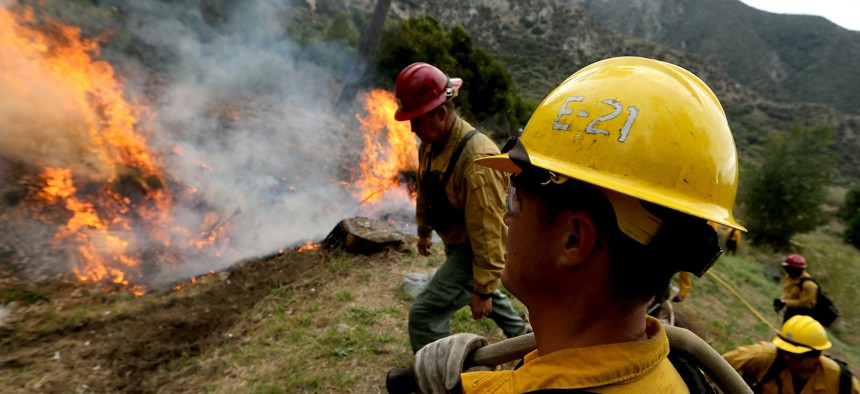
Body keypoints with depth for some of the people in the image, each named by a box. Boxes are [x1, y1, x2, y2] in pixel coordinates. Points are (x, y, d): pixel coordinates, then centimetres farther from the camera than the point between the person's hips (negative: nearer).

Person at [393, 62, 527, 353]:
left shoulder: (477, 161, -35)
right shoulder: (431, 143, -7)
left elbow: (488, 232, -32)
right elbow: (425, 191, 9)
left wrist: (483, 290, -25)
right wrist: (424, 231, 21)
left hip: (478, 250, -9)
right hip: (456, 243, 9)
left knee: (425, 312, -12)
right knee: (473, 287, 32)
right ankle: (519, 333, 58)